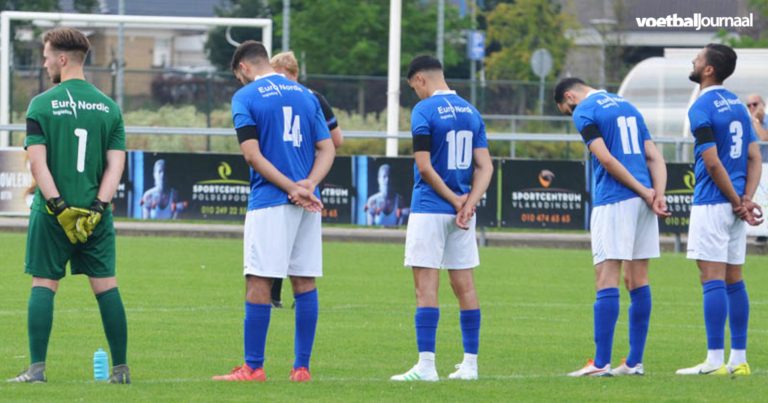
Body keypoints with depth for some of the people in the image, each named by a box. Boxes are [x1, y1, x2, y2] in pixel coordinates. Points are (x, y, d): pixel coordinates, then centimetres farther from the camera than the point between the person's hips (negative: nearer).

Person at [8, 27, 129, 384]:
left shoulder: (42, 105, -4)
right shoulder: (109, 107, 6)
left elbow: (37, 162, -11)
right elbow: (116, 164, -1)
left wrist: (59, 207, -12)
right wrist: (97, 208, -5)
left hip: (52, 212, -3)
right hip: (95, 213, 3)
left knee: (43, 284, 2)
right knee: (106, 285, 7)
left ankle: (37, 368, -4)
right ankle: (121, 368, 7)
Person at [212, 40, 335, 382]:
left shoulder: (245, 97, -2)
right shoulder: (305, 95, 15)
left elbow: (252, 154, -11)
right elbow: (327, 148, 9)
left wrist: (292, 188, -11)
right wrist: (308, 184, -6)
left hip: (269, 202, -5)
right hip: (308, 205, 5)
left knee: (258, 282, -3)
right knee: (305, 282, 7)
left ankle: (253, 367, -3)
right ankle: (302, 367, 9)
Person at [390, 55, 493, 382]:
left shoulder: (424, 110, -9)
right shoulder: (471, 112, 10)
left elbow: (424, 167, -15)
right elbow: (485, 166, 5)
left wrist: (453, 199, -7)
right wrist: (468, 203, -6)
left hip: (429, 209, -6)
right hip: (462, 214, 6)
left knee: (426, 287, -6)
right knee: (464, 286, 9)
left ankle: (426, 365, -10)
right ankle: (470, 364, 11)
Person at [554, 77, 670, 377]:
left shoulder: (584, 113, -2)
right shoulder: (628, 107, 22)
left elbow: (607, 160, -13)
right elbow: (655, 158, 14)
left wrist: (644, 192, -9)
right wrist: (658, 195, 1)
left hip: (613, 201, -7)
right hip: (642, 204, 7)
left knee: (607, 281, -7)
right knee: (637, 280, 10)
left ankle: (601, 363, -10)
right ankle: (635, 362, 12)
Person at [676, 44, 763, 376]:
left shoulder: (702, 108, -12)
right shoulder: (737, 104, 13)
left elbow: (713, 163, -17)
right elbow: (754, 158, 10)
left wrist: (737, 202, -8)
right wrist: (746, 199, 0)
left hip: (712, 204, -8)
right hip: (734, 206, 8)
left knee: (713, 281, -9)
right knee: (734, 282, 10)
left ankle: (715, 361, -11)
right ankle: (738, 359, 10)